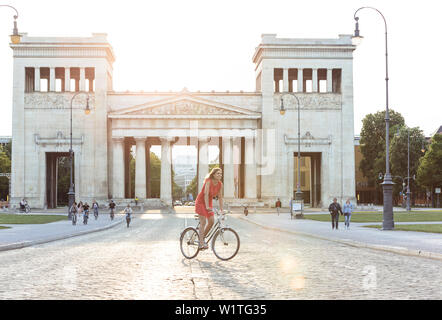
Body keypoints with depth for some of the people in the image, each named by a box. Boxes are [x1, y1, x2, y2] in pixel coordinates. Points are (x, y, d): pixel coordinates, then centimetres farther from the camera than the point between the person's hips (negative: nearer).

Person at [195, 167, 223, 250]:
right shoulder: (209, 181, -23)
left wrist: (221, 210, -3)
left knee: (211, 222, -1)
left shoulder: (220, 184, -4)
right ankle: (201, 243, -12)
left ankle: (202, 238, 18)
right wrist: (207, 207, -38)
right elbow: (206, 194, -30)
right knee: (203, 222, -13)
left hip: (209, 203, 7)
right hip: (201, 202, -7)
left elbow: (220, 197, 0)